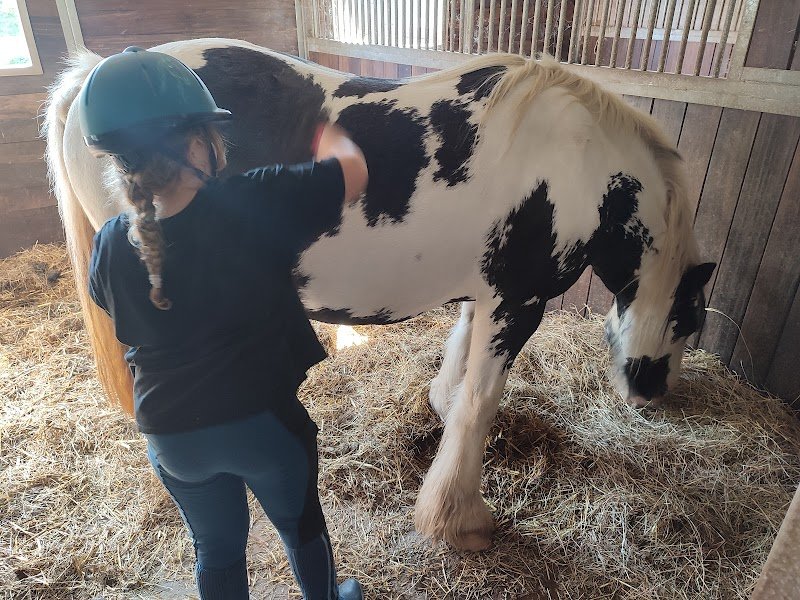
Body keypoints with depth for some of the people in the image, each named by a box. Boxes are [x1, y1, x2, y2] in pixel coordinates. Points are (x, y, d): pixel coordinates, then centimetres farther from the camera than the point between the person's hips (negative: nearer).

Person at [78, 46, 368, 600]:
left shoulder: (111, 244, -10)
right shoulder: (253, 206, -25)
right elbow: (353, 170, -14)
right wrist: (329, 137, 8)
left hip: (173, 436, 3)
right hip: (264, 422, -3)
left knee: (217, 549, 28)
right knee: (302, 524, 27)